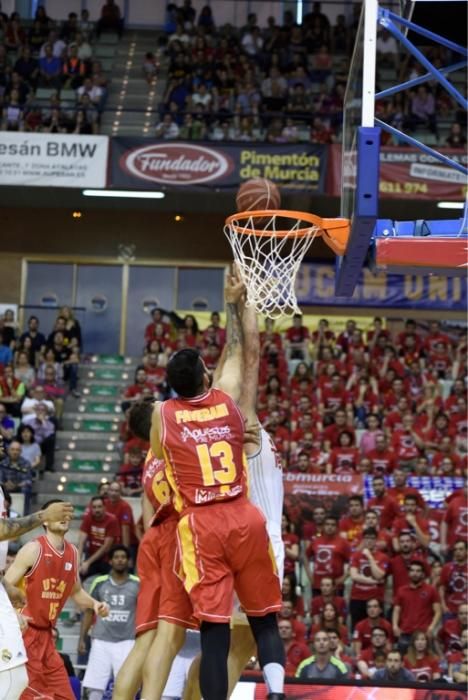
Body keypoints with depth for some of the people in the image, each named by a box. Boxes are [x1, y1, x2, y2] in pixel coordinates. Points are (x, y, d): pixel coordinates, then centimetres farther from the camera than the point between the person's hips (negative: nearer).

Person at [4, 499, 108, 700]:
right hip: (24, 632, -8)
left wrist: (94, 604, 6)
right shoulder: (33, 549, -12)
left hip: (45, 635, 8)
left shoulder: (72, 553, 9)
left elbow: (76, 591, 25)